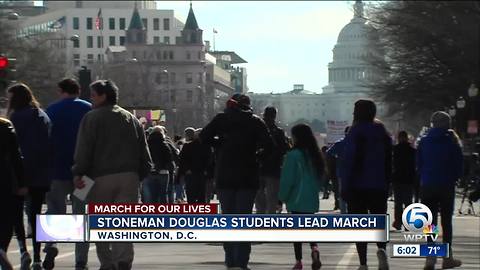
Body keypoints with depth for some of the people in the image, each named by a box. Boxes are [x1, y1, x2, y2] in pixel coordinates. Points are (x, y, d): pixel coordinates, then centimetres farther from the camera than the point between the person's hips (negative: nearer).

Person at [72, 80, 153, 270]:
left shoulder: (92, 118, 1)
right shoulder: (131, 119, 17)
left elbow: (83, 148, -9)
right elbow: (144, 152, 16)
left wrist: (78, 173, -10)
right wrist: (141, 174, 20)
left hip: (101, 177, -3)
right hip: (129, 176, 3)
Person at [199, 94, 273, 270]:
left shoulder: (222, 118, 3)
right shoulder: (255, 121, 1)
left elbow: (204, 137, -8)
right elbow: (268, 144, -9)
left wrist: (220, 143, 6)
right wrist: (255, 148, 10)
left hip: (224, 176, 1)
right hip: (248, 176, -1)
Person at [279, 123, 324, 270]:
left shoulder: (293, 155, -13)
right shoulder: (315, 155, 4)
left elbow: (287, 179, -11)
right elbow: (321, 177, 13)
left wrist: (282, 197, -1)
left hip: (296, 200, -5)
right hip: (312, 200, 5)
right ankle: (314, 248, -13)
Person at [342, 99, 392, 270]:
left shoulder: (355, 133, -8)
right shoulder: (383, 133, 8)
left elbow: (350, 161, -12)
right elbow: (389, 162, 11)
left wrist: (345, 187, -9)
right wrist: (387, 184, 16)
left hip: (358, 186, -4)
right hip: (379, 186, 4)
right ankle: (382, 248, -18)